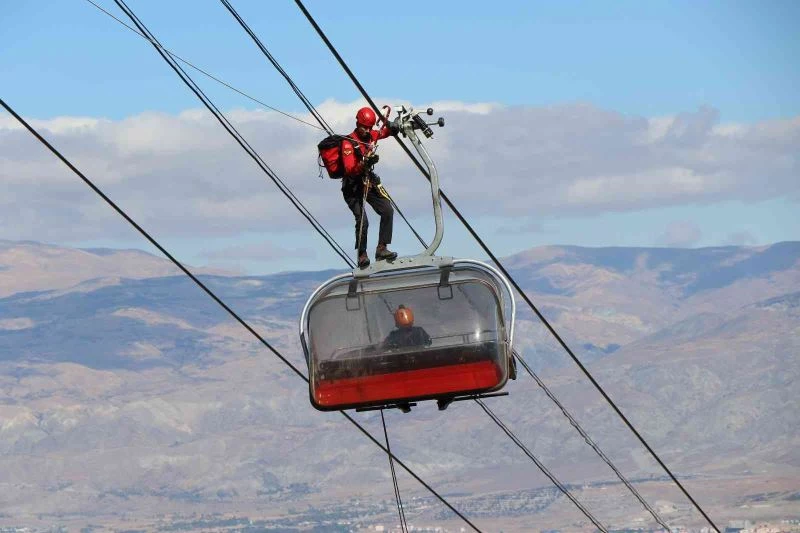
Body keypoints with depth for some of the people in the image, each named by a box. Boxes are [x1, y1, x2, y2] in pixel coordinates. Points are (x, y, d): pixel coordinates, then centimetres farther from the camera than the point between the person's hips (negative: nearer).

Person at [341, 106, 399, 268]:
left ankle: (381, 249, -1)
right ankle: (362, 255, -2)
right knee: (362, 221, -19)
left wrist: (392, 126, -3)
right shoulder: (348, 143, -20)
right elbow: (350, 169, -29)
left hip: (369, 182, 7)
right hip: (353, 187, -7)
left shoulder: (371, 135, 0)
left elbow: (385, 132, 21)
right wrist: (364, 163, -47)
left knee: (387, 211, -6)